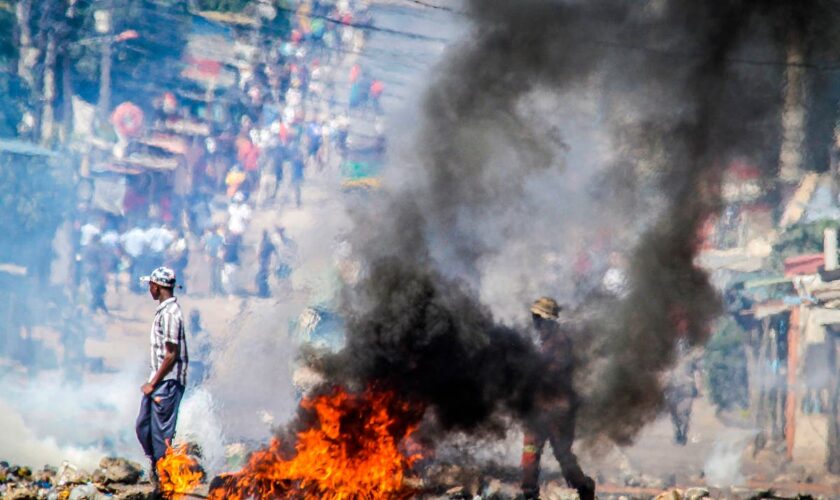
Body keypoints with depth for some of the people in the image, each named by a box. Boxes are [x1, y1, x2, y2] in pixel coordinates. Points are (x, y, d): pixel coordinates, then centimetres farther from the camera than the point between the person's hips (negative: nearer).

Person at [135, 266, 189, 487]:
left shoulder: (169, 314, -19)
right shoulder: (164, 310, 11)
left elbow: (171, 355, -20)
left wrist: (153, 384, -15)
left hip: (168, 382, -10)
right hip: (159, 380, 10)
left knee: (162, 434, -3)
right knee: (143, 427, 14)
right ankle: (156, 468, 25)